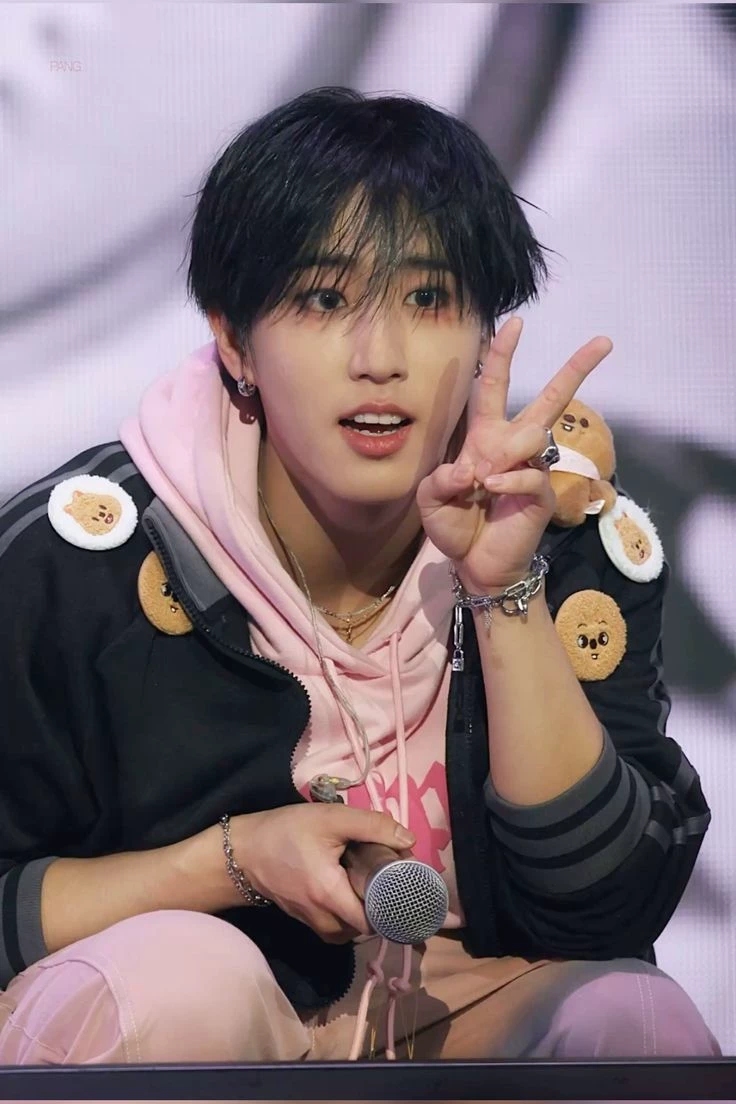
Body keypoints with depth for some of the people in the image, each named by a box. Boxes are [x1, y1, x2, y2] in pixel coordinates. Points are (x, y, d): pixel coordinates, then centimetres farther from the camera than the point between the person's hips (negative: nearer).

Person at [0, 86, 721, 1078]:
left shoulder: (573, 537, -8)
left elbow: (607, 915, -15)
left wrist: (505, 590, -24)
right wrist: (235, 860, -21)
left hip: (474, 1019, 1)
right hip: (175, 1038, 0)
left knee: (637, 1016, -29)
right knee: (175, 973, -34)